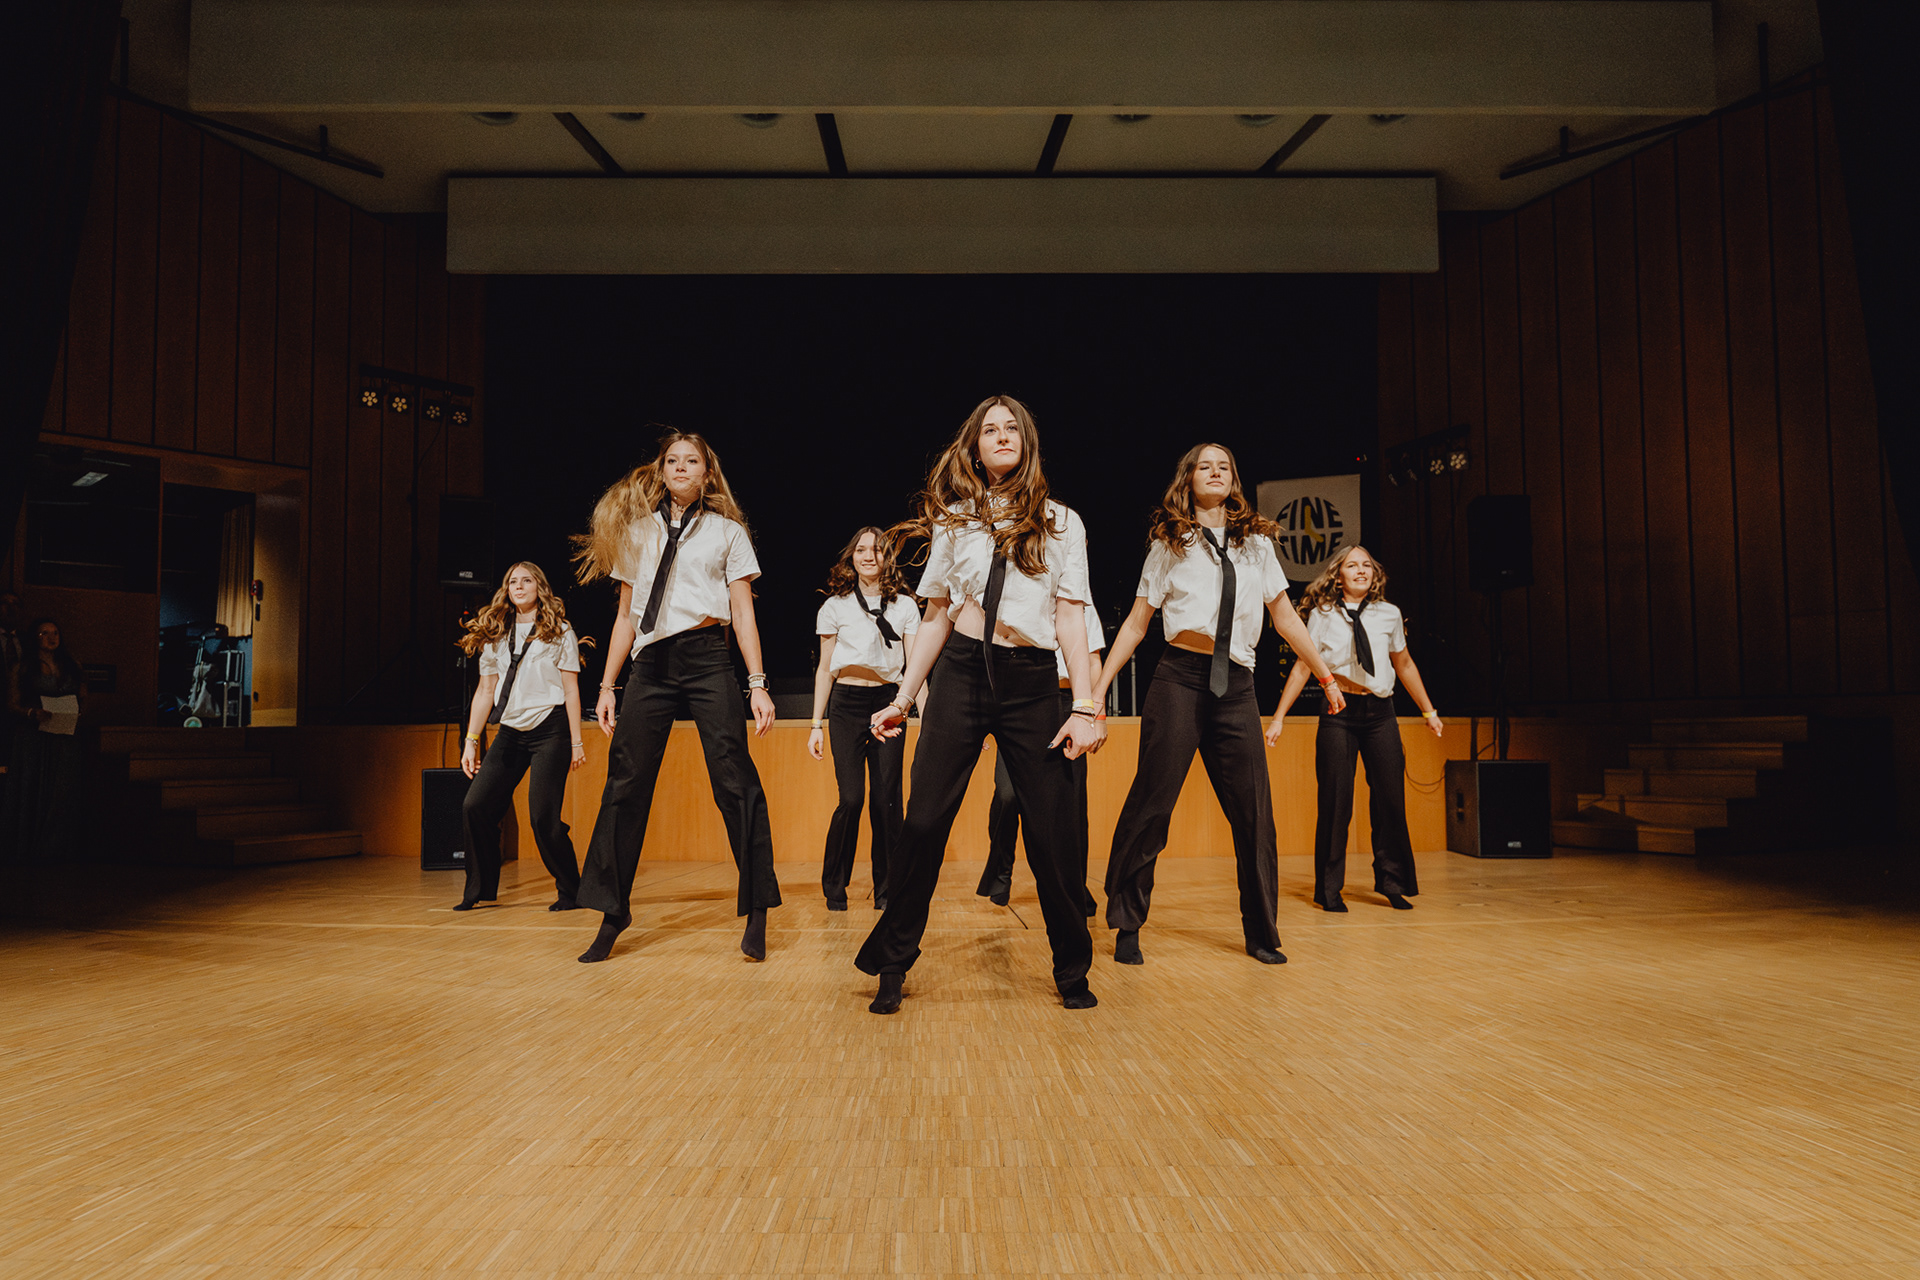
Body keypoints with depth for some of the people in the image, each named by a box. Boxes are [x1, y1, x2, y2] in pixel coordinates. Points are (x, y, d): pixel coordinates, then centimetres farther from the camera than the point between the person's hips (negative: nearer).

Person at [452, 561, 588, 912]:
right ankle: (479, 890, 12)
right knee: (476, 805, -5)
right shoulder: (494, 636, 14)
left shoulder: (559, 633, 3)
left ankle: (570, 891, 7)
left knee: (543, 817, -11)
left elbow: (571, 690, 1)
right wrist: (471, 741, 9)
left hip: (549, 729, -4)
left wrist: (576, 742, -4)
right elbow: (486, 691, 14)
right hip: (510, 732, 4)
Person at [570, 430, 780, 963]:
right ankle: (612, 917, 10)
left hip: (707, 660, -2)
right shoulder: (637, 532, 17)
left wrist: (757, 684, -4)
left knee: (734, 782, -8)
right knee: (625, 787, 0)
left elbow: (743, 613, 6)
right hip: (650, 665, 3)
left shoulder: (728, 532, 11)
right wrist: (606, 685, 10)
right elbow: (626, 616, 16)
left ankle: (756, 913, 0)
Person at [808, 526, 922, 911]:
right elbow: (824, 670, 10)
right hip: (847, 704, -1)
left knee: (887, 799, -4)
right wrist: (817, 725, 5)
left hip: (888, 703, 1)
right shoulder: (835, 606, 8)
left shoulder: (904, 606, 9)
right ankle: (834, 887, 8)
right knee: (851, 798, -10)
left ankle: (886, 890, 10)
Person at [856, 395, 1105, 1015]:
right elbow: (937, 616, 12)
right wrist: (903, 698, 7)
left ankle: (1072, 971, 18)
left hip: (1032, 683, 0)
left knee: (1052, 831, -1)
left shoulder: (1062, 523, 10)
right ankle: (892, 965, 9)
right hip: (961, 672, 1)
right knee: (924, 820, -6)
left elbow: (1070, 617, 4)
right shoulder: (954, 520, 12)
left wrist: (1086, 705, -6)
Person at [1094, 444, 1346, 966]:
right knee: (1152, 801, -5)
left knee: (1254, 813, 2)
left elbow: (1284, 617, 21)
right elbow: (1136, 623, 9)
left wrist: (1325, 674, 19)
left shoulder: (1257, 543, 17)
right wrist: (1098, 687, 4)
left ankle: (1261, 934, 16)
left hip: (1236, 687, 3)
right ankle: (1127, 927, 7)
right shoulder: (1169, 544, 10)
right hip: (1181, 678, -3)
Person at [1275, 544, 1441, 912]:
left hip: (1380, 714, 3)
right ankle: (1329, 889, 12)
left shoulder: (1389, 615, 9)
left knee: (1391, 799, 1)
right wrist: (1279, 717, -2)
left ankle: (1392, 884, 19)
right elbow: (1302, 667, 2)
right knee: (1336, 801, -2)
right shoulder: (1322, 616, 2)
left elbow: (1404, 665, 20)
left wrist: (1428, 711, 22)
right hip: (1339, 713, -2)